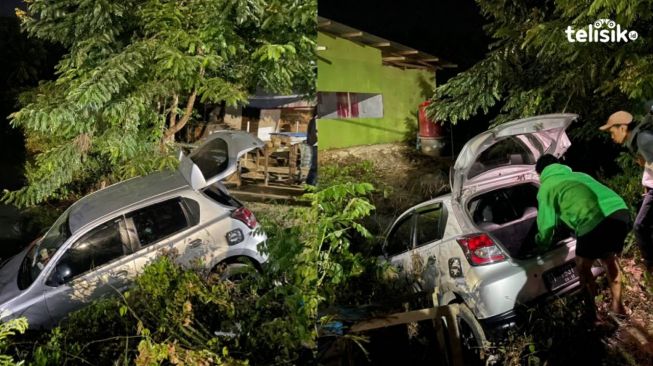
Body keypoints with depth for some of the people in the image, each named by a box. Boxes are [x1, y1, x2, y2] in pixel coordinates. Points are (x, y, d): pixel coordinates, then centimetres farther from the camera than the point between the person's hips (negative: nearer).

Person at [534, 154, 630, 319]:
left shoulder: (546, 187, 16)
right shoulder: (578, 175, 35)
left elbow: (546, 223, 19)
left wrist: (541, 244, 39)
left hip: (595, 221, -6)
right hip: (621, 212, 6)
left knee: (583, 267, 20)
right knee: (610, 259, 32)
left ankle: (593, 314, 28)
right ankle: (617, 305, 44)